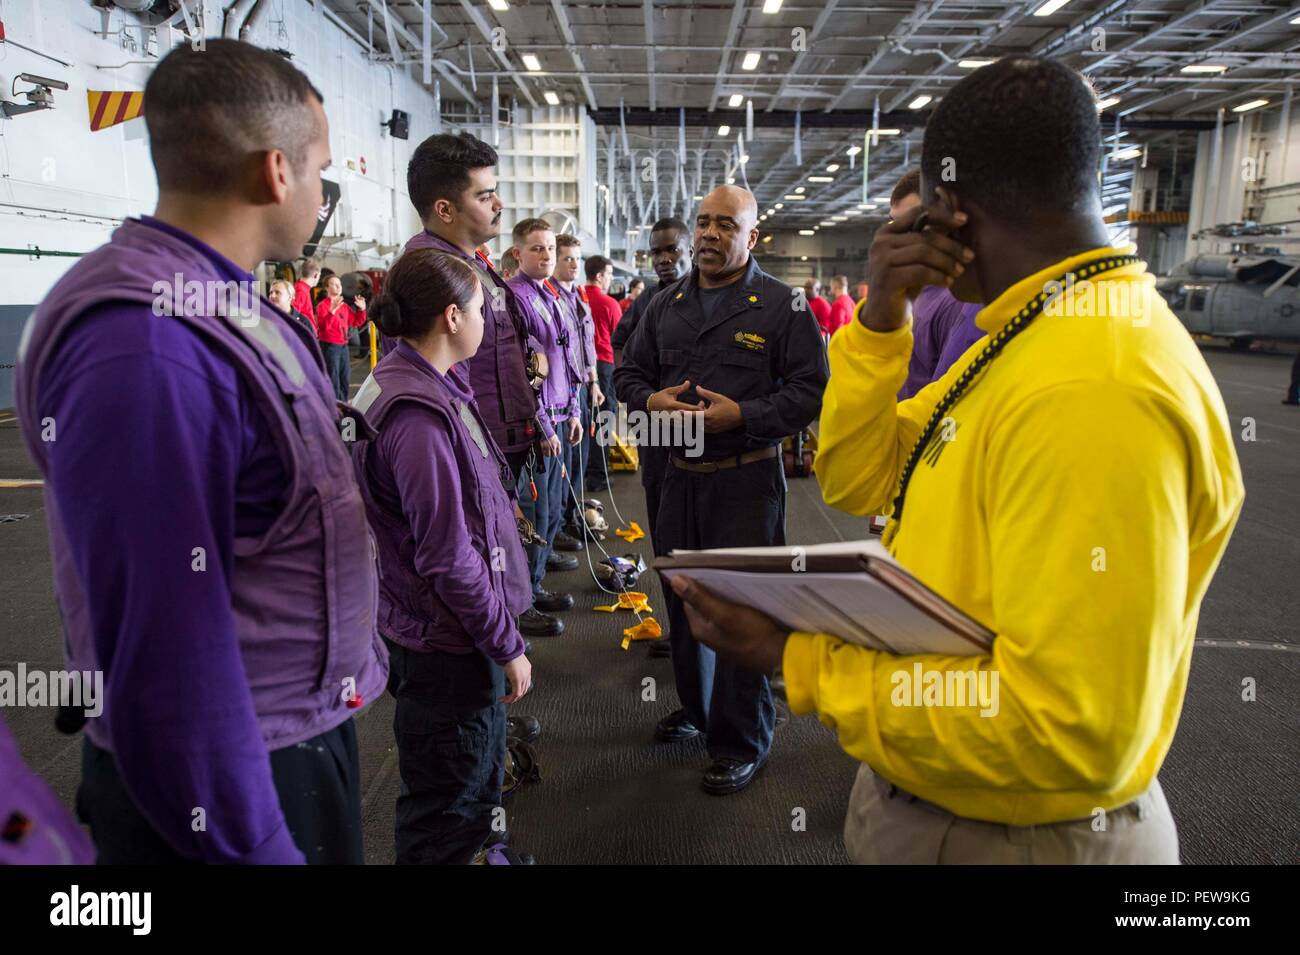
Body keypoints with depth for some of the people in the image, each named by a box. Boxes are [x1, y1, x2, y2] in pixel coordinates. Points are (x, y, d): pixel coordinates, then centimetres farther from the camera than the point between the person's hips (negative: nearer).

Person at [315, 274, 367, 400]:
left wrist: (362, 310, 5)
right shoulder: (323, 305, -8)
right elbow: (323, 326, -21)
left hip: (343, 346, 7)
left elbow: (355, 322, 19)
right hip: (329, 346, -7)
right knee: (333, 380, -5)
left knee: (346, 379, 13)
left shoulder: (344, 306, 12)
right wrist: (332, 311, -31)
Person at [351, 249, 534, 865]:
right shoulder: (417, 416, -26)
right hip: (448, 648, -10)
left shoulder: (430, 386, 6)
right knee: (446, 815, 11)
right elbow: (448, 557, -26)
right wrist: (508, 646, -15)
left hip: (449, 633, 10)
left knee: (478, 787, 27)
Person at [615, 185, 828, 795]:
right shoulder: (666, 304, 12)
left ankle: (741, 742, 15)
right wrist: (650, 399, -6)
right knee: (683, 599, 17)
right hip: (680, 476, 6)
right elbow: (629, 370, 17)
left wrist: (742, 415, -20)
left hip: (747, 479, -5)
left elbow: (812, 389, -8)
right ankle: (696, 706, 38)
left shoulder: (782, 305, -4)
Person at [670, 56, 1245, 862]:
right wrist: (881, 317, -11)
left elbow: (1068, 729, -31)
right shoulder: (1027, 340, 2)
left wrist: (800, 662, -25)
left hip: (1009, 834, -8)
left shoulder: (1094, 390, -30)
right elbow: (858, 479, 3)